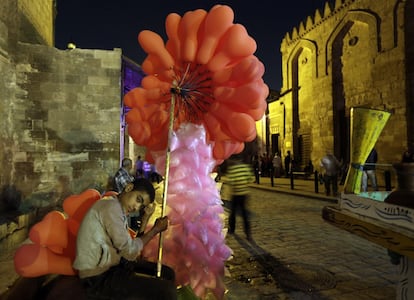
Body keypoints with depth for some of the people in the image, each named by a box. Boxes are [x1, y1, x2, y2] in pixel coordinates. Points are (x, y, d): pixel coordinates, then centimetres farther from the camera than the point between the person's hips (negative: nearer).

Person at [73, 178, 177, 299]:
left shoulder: (118, 209, 11)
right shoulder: (111, 206, -19)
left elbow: (133, 246, 7)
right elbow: (130, 251, -19)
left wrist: (146, 217, 4)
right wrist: (156, 229, -7)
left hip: (114, 264, 10)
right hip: (99, 277, -10)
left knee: (168, 273, 11)